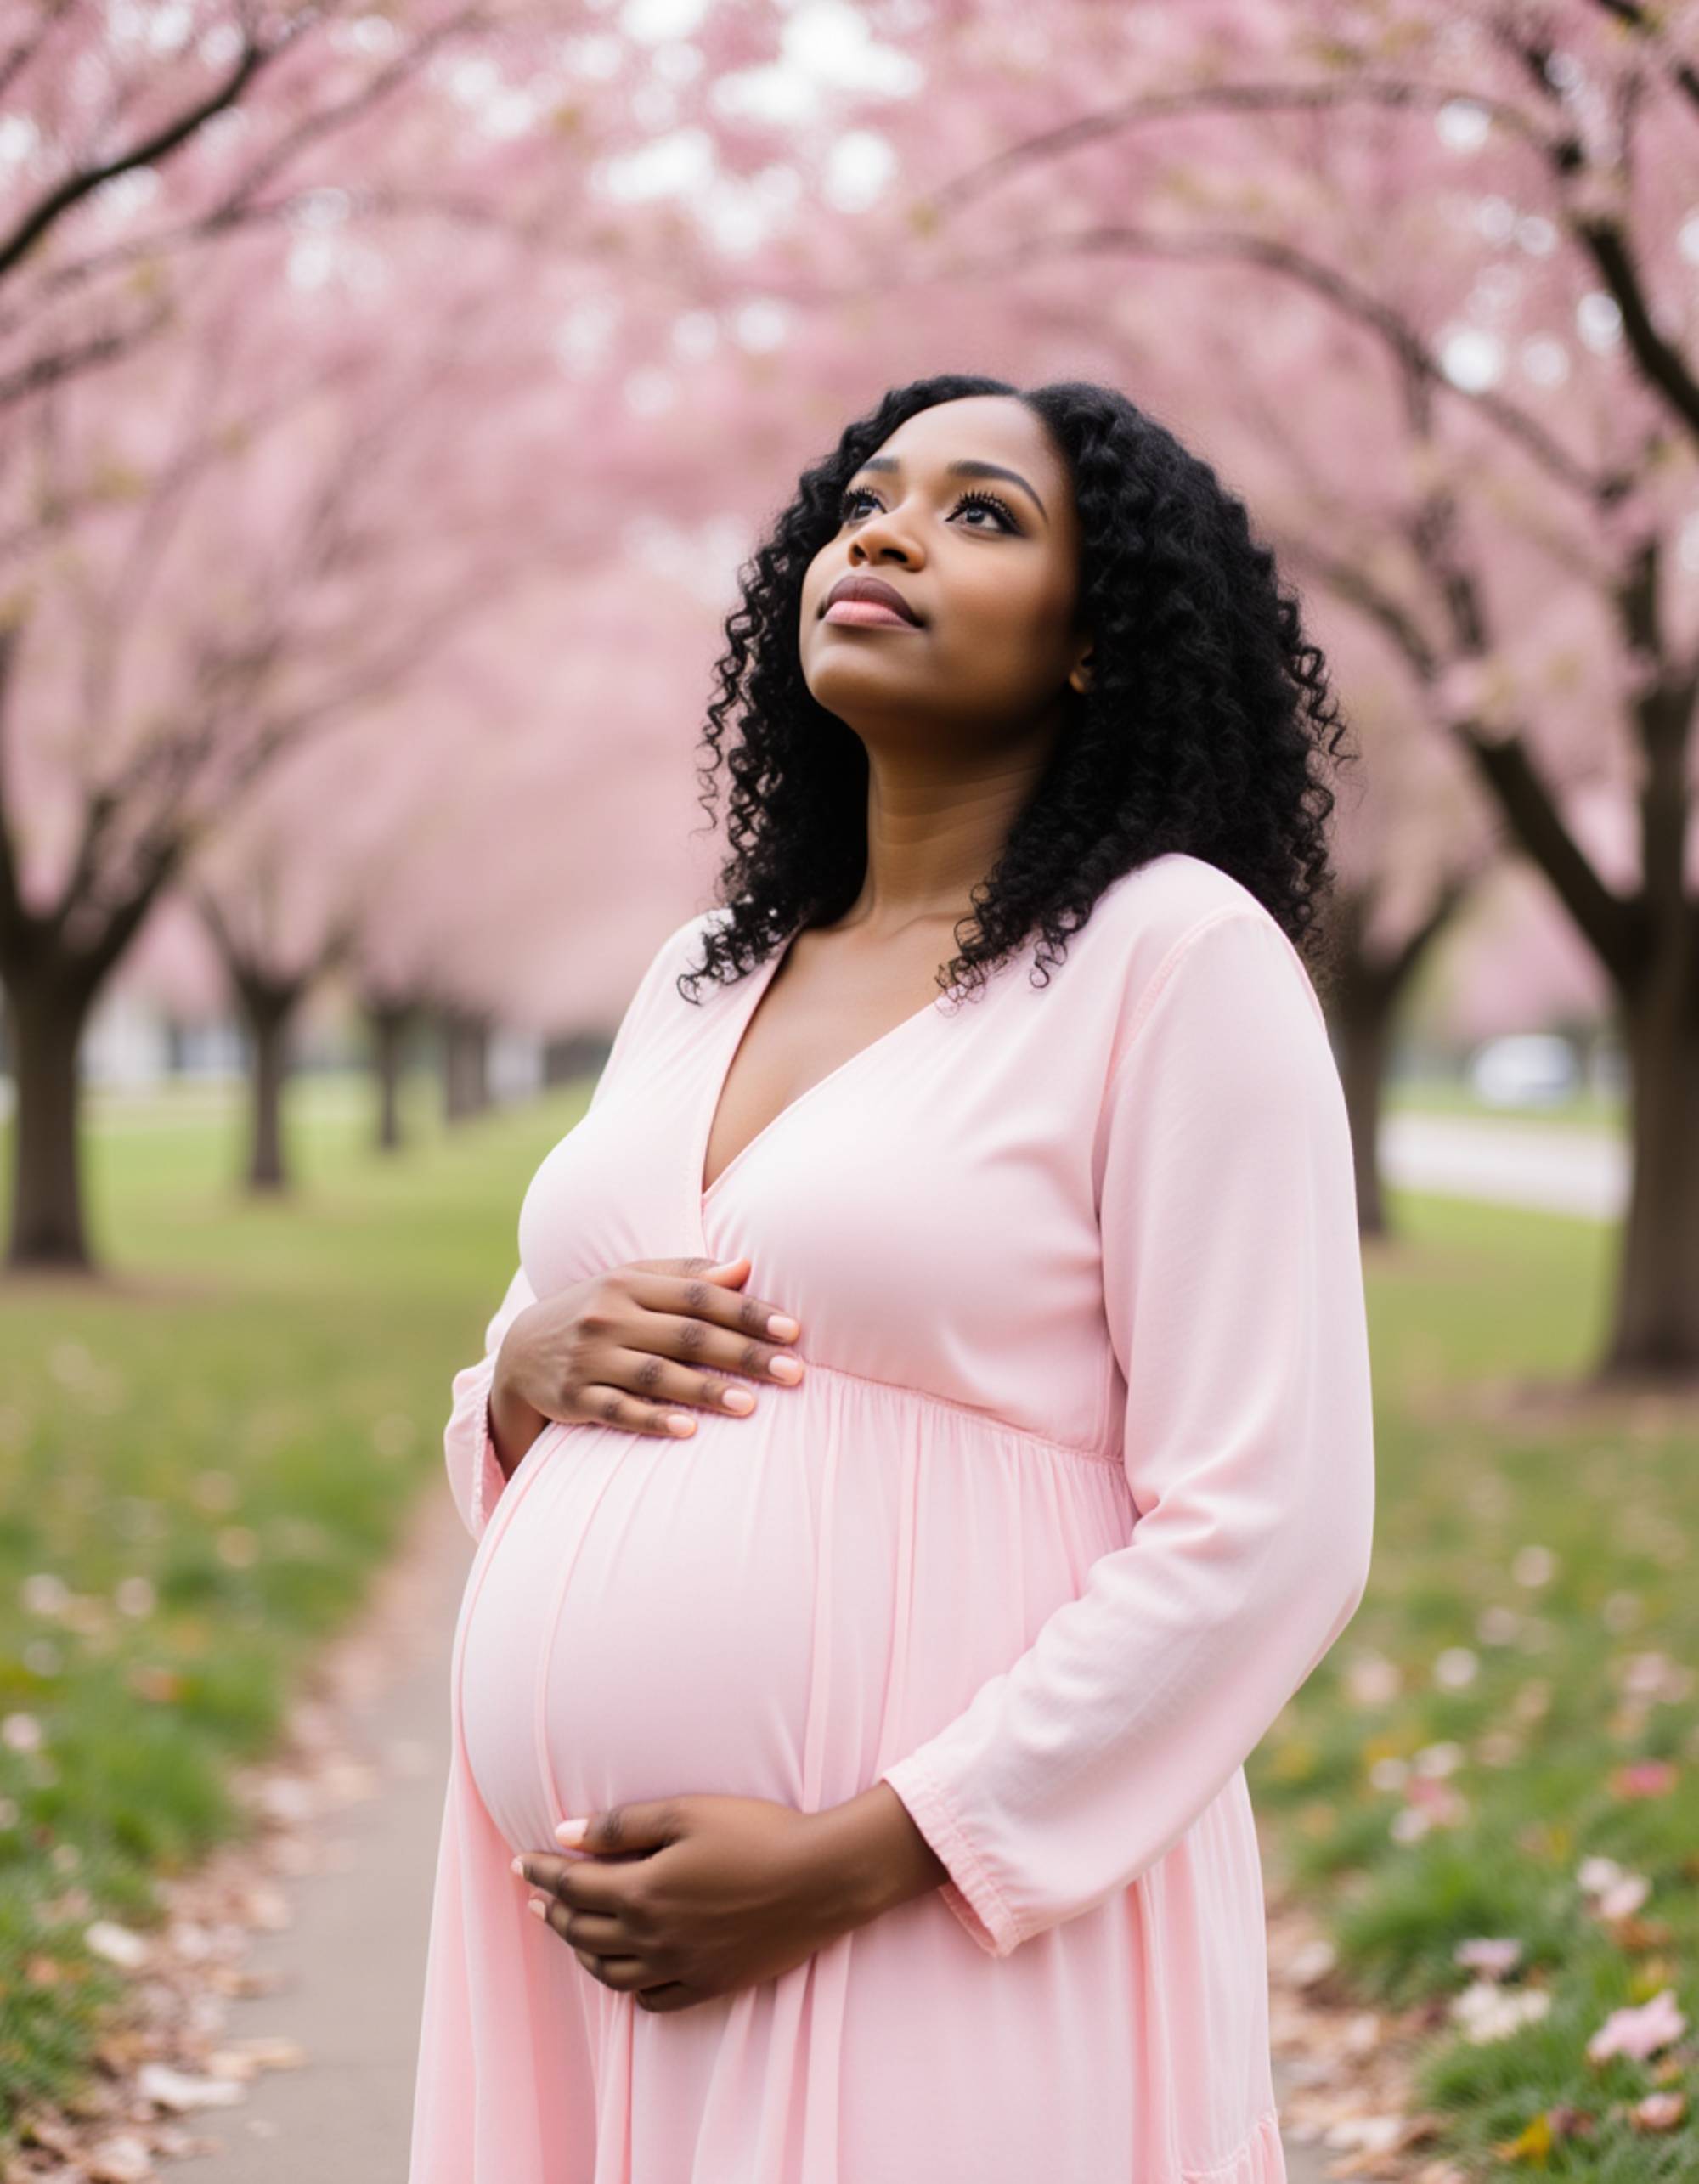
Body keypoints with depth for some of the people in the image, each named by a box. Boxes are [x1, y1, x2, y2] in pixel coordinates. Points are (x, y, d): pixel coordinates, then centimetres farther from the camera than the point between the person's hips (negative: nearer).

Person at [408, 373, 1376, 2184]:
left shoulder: (1177, 953, -7)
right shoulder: (701, 975, 13)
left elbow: (1265, 1536, -13)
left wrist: (841, 1860, -17)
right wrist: (528, 1371, -2)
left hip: (948, 1950, -6)